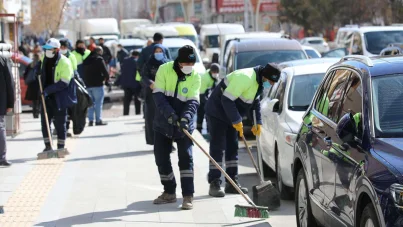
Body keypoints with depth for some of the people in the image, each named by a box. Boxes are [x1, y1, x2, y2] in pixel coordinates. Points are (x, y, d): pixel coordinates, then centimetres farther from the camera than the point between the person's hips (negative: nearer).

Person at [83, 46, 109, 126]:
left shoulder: (86, 60, 12)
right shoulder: (99, 59, -8)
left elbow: (84, 72, 14)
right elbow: (105, 72, -11)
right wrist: (106, 80, 4)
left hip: (87, 84, 6)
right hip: (97, 84, -6)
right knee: (98, 102, -2)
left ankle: (90, 120, 7)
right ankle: (98, 120, -5)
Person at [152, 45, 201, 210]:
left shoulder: (195, 76, -6)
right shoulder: (164, 70, -8)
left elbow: (193, 101, -13)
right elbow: (158, 95, -12)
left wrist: (186, 117, -31)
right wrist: (168, 113, -27)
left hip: (183, 124, -1)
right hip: (163, 122, 1)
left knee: (186, 158, -8)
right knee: (161, 157, 6)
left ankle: (188, 196, -5)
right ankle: (169, 193, 20)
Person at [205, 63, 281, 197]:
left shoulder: (259, 82, 1)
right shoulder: (245, 78, -30)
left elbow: (255, 102, 16)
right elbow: (226, 99, -31)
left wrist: (258, 122, 7)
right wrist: (237, 121, -25)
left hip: (230, 116, 10)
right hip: (217, 112, -10)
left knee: (232, 147, 10)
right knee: (217, 147, -10)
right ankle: (214, 184, -9)